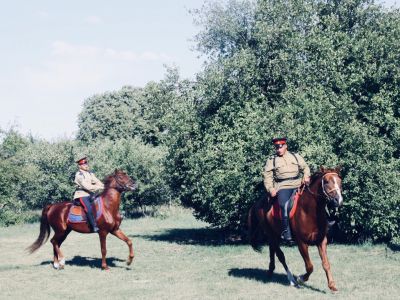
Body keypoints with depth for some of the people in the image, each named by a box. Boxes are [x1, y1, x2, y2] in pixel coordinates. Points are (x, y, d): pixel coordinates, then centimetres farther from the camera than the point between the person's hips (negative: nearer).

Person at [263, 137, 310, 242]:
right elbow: (267, 176, 8)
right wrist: (270, 188, -7)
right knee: (285, 205, -28)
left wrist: (306, 176, 0)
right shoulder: (271, 161, 12)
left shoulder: (296, 156, 19)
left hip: (298, 185, 3)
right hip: (282, 187, -3)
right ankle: (286, 232, -29)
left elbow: (305, 167, 21)